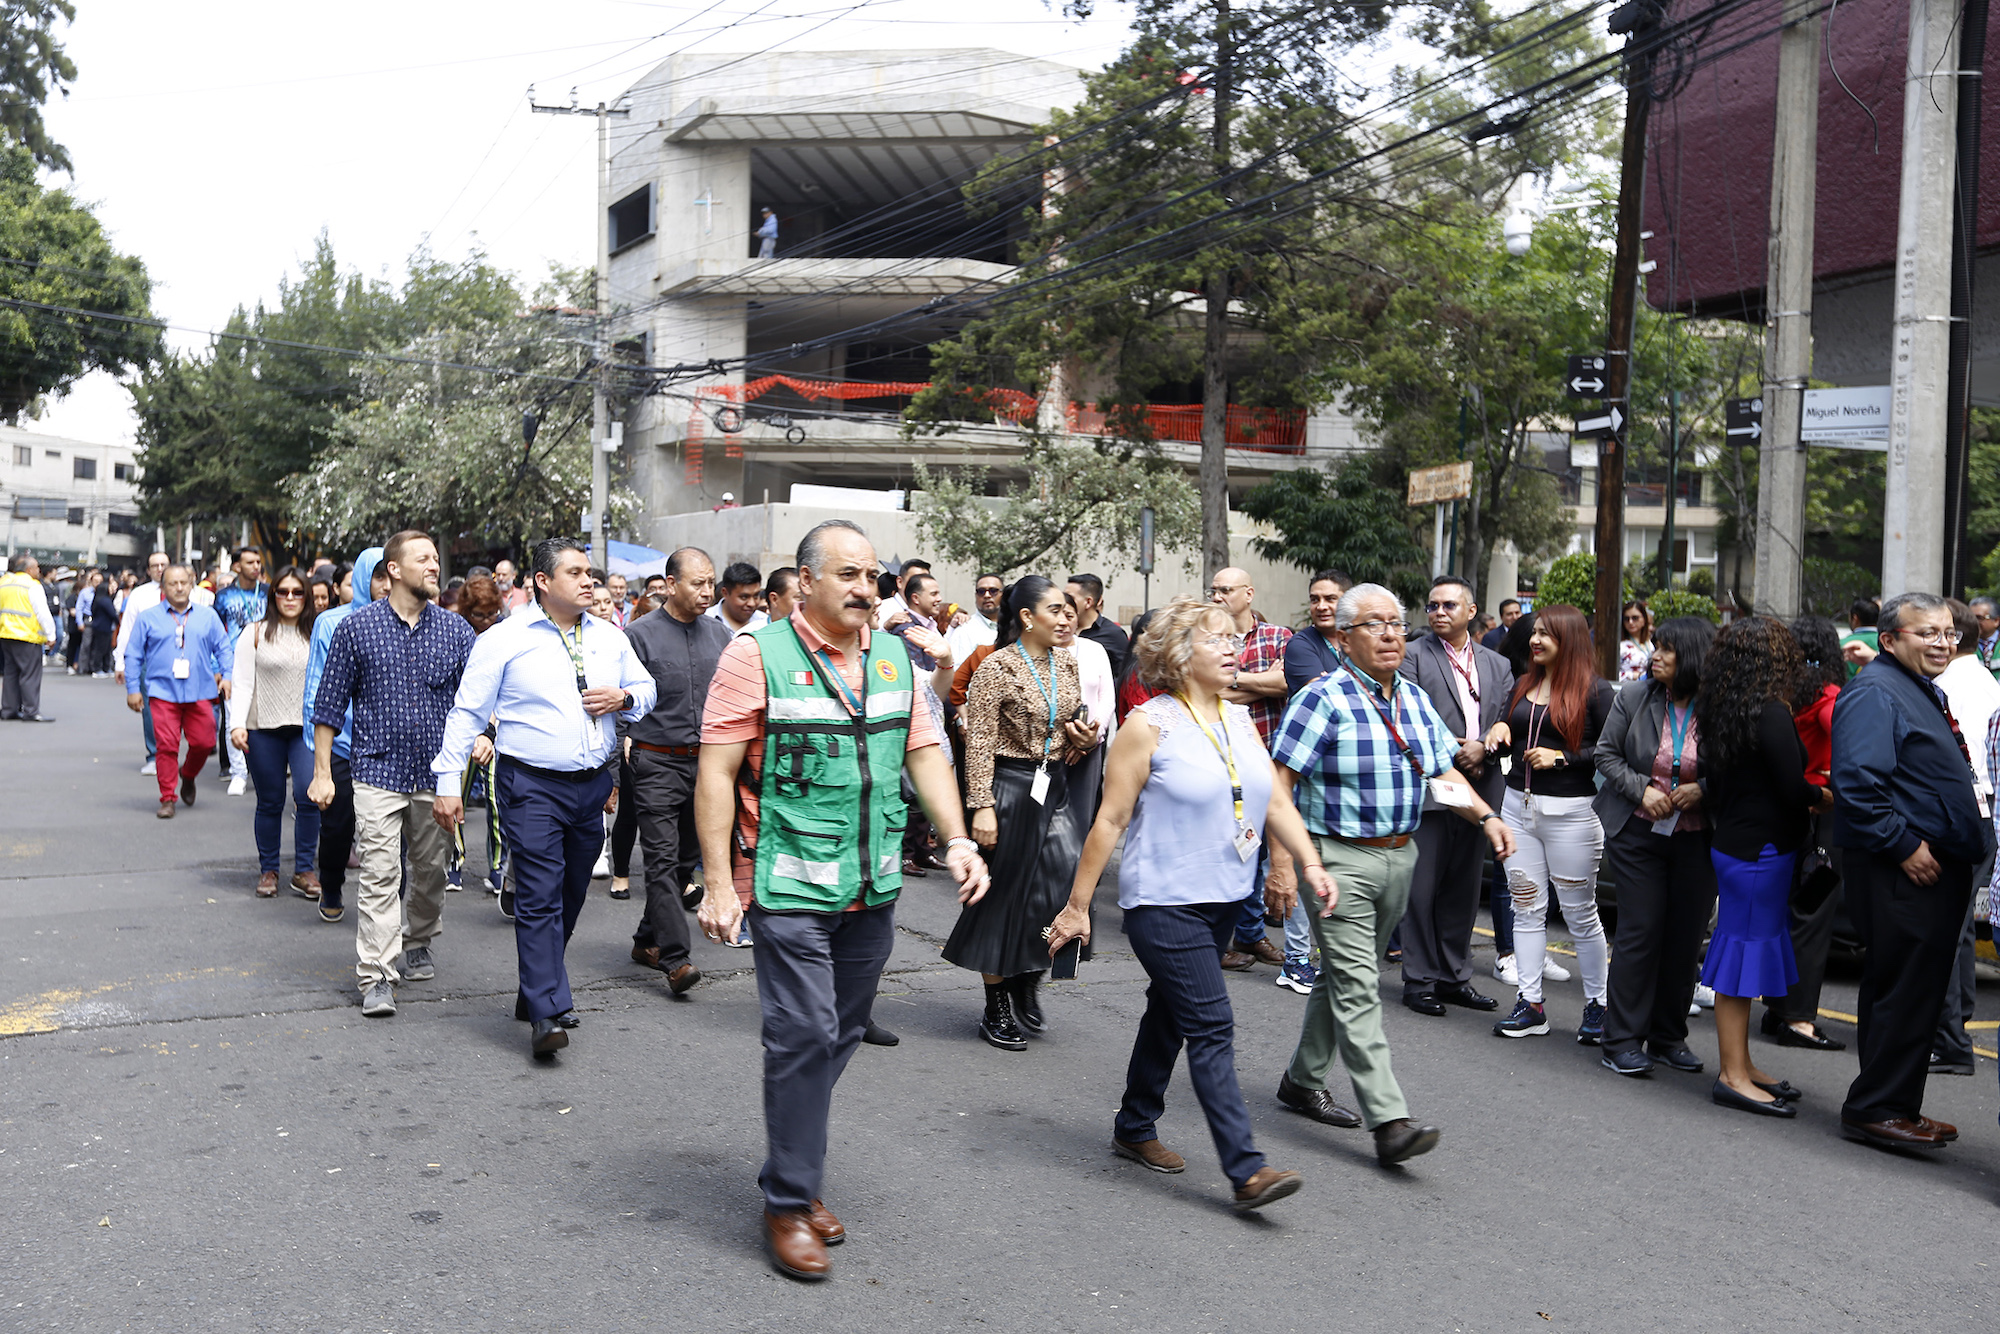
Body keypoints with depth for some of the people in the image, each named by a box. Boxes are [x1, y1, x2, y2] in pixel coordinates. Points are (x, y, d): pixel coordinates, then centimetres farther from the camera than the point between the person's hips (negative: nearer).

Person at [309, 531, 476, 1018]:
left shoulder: (456, 629, 4)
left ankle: (417, 945, 36)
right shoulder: (356, 627, -1)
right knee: (380, 874, -8)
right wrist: (322, 772, 0)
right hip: (378, 771, -3)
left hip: (437, 773, 3)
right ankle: (376, 977, -5)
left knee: (432, 869, 14)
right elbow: (329, 704, 3)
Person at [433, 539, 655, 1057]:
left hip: (592, 785, 5)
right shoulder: (504, 639, -4)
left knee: (570, 898, 13)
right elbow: (467, 712, -3)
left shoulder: (610, 638, 10)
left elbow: (646, 688, 21)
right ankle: (547, 1014, -7)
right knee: (539, 897, -9)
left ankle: (536, 991, 30)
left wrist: (624, 698, -3)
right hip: (532, 786, -5)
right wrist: (448, 780, -7)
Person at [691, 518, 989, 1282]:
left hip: (873, 891, 6)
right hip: (789, 889, -6)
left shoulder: (893, 657, 9)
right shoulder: (757, 656, -8)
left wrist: (957, 839, -1)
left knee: (839, 1036, 14)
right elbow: (716, 773, -9)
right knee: (804, 1037, -6)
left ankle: (793, 1172, 31)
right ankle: (788, 1204, 10)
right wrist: (719, 883, -14)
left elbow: (923, 754, 13)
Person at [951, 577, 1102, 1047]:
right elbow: (979, 742, -12)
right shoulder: (998, 667, -10)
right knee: (1004, 897, 3)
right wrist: (982, 806, -17)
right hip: (1011, 787, -6)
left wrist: (1086, 738, -1)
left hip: (1056, 787, 6)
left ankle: (1027, 982, 18)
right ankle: (997, 1010, 16)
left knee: (1068, 881, -5)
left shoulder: (1065, 664, 9)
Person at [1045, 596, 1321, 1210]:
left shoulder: (1240, 719, 9)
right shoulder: (1150, 724, -11)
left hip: (1224, 899, 7)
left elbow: (1275, 802, 11)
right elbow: (1110, 820, -10)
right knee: (1212, 1026, -10)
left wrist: (1311, 864, -2)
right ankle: (1245, 1171, -9)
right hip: (1163, 901, -7)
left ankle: (1135, 1128, 34)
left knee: (1170, 1015, 18)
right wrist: (1077, 905, -9)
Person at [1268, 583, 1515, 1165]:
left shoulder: (1413, 698, 10)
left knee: (1346, 977, 17)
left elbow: (1443, 771, 15)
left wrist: (1486, 817, -1)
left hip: (1399, 856, 8)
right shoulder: (1323, 699, -13)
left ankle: (1303, 1080, 33)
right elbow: (1279, 783, -16)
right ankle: (1389, 1121, -10)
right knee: (1357, 989, -8)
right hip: (1340, 859, -8)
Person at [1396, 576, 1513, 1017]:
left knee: (1464, 888, 12)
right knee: (1422, 889, -1)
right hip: (1429, 789, -5)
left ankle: (1454, 976, 23)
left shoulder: (1497, 665, 14)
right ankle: (1420, 980, 9)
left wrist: (1482, 748, -9)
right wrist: (1453, 752, -13)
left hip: (1478, 791, 5)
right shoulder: (1413, 656, -2)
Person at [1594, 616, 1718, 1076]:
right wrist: (1642, 790, -10)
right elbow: (1606, 754, 3)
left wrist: (1702, 790, -13)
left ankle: (1668, 1037, 23)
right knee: (1640, 930, -2)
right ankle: (1623, 1041, 5)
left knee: (1687, 935, 7)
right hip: (1638, 834, -1)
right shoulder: (1633, 697, -2)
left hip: (1696, 841, 1)